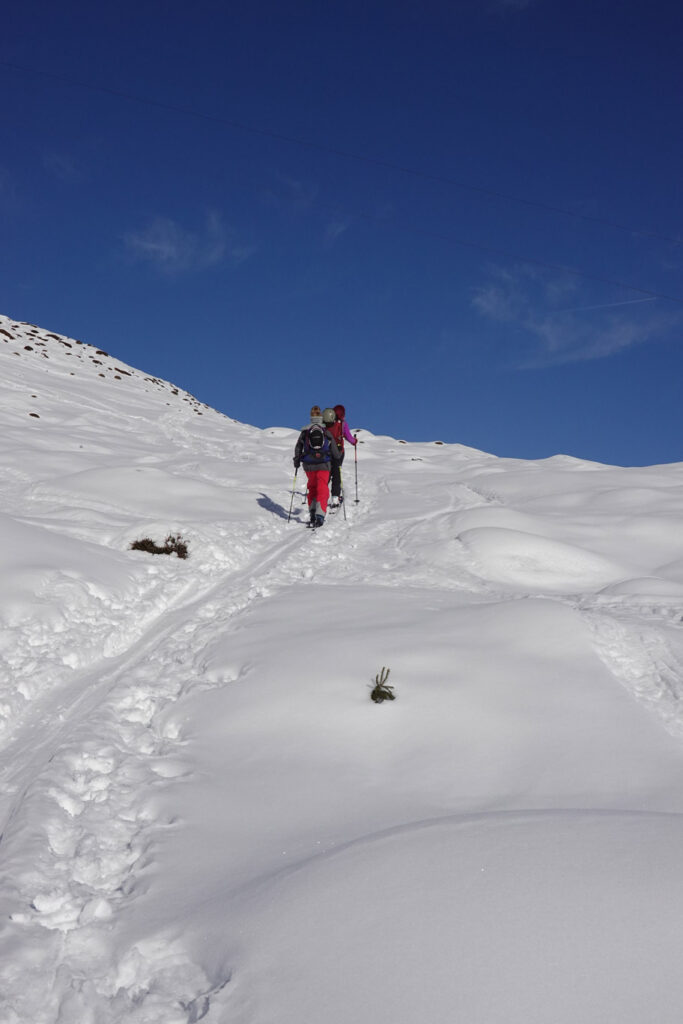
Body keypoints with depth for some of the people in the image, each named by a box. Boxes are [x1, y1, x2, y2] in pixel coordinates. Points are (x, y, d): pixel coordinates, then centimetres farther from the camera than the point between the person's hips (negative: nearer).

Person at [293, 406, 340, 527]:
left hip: (309, 465, 2)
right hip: (324, 464, -2)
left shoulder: (305, 432, 1)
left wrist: (296, 462, 20)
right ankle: (320, 514, -13)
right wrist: (338, 459, 21)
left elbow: (298, 448, 6)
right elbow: (334, 449, 1)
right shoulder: (326, 431, -2)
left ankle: (312, 511, 11)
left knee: (312, 488, 19)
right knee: (322, 489, 1)